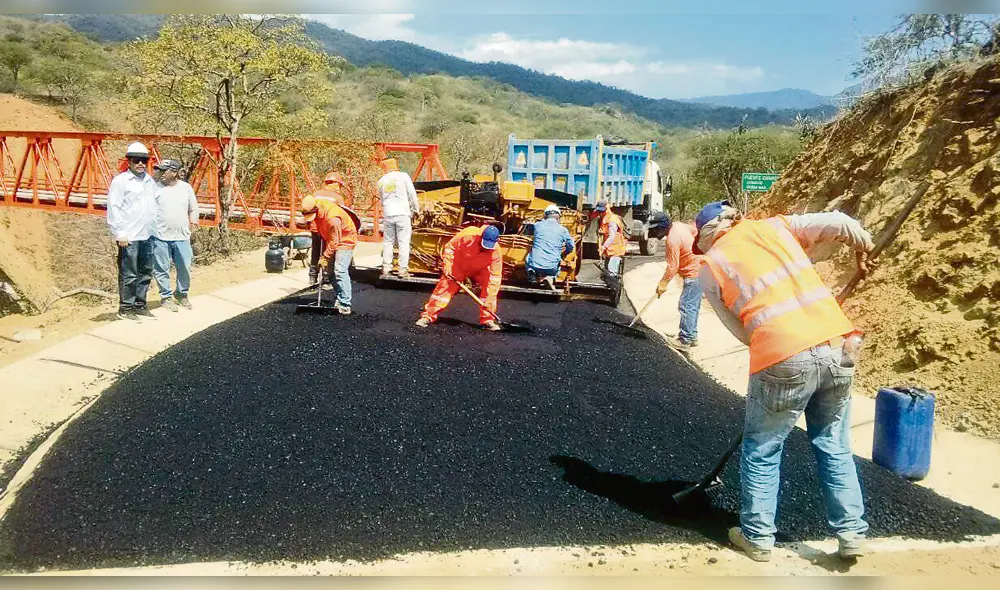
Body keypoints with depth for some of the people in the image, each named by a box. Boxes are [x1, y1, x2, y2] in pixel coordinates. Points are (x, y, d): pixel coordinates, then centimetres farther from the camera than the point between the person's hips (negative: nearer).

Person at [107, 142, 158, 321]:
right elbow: (113, 208, -9)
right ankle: (125, 308, 8)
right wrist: (119, 234, -13)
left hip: (147, 236, 7)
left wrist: (155, 229, 13)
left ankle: (139, 305, 23)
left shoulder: (150, 181, 14)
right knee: (129, 275, -2)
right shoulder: (120, 181, -6)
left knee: (145, 273, 12)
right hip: (129, 237, -7)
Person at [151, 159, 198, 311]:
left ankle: (182, 294, 28)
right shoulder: (155, 188, -2)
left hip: (181, 237, 2)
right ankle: (166, 297, 18)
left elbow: (193, 208, 16)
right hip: (160, 236, -2)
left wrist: (193, 219, 1)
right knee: (161, 269, 4)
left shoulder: (186, 187, 6)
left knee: (185, 268, 8)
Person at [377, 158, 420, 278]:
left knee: (388, 242, 12)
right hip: (403, 213, -3)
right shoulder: (403, 176, 2)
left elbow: (382, 198, 16)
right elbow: (412, 194, 2)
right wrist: (416, 209, 12)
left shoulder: (381, 181, 13)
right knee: (404, 242, -1)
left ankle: (386, 268, 14)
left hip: (388, 214, 3)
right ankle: (403, 269, -4)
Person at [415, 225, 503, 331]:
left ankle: (487, 320, -1)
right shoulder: (468, 235, -35)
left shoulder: (496, 252, -31)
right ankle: (428, 316, -3)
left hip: (479, 270, 2)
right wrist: (447, 265, -21)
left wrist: (490, 298, -32)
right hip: (458, 266, -1)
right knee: (444, 288, -11)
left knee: (488, 290, -16)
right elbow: (450, 247, -18)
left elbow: (495, 276, -28)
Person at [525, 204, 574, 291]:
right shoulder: (563, 230, 3)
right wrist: (563, 254, 37)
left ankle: (536, 276, 5)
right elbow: (571, 246, 17)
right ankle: (551, 277, 2)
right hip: (551, 268, -1)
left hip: (535, 265, 1)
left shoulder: (537, 225, 5)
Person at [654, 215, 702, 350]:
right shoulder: (678, 225, 1)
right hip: (699, 268, 10)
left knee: (686, 306, -7)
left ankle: (685, 340, -3)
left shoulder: (672, 240, -25)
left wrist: (663, 284, -10)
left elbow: (672, 268, -20)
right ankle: (692, 336, 24)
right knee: (693, 306, 16)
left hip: (693, 274, -10)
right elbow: (694, 230, 21)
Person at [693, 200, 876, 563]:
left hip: (783, 361, -4)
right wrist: (864, 249, 24)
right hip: (837, 348, 4)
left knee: (762, 451, 16)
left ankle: (757, 537, 24)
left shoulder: (710, 267, 8)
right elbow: (839, 222, 6)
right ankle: (851, 533, 26)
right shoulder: (776, 227, 15)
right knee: (834, 447, 20)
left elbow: (740, 330, 7)